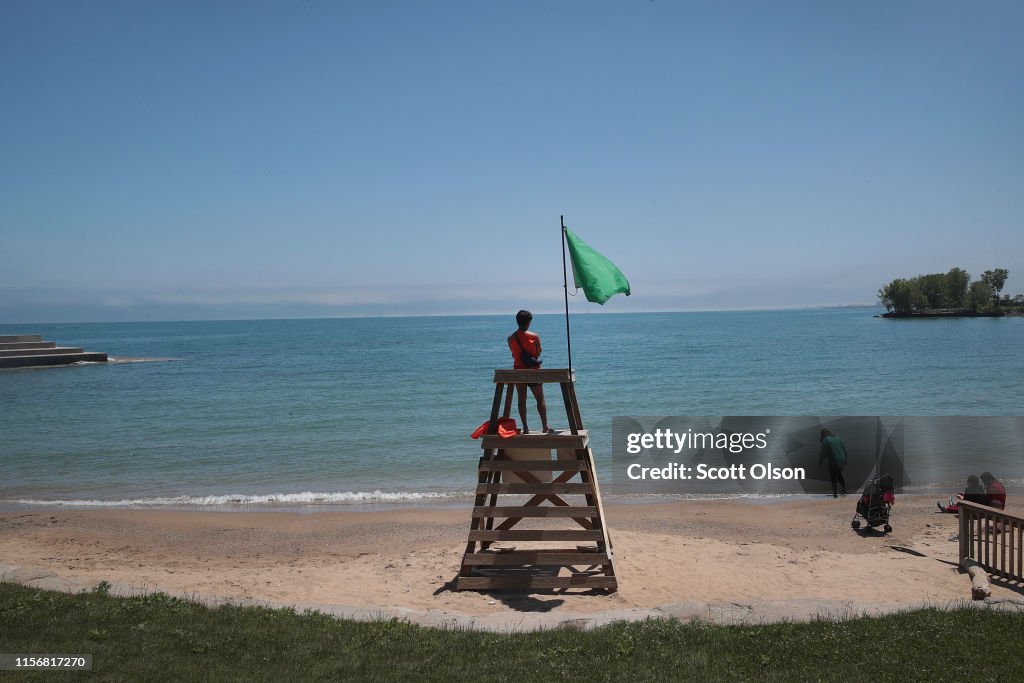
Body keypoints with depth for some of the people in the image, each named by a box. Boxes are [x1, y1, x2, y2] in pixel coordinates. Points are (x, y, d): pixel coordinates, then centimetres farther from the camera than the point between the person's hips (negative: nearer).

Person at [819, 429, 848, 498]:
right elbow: (844, 450, 11)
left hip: (833, 462, -6)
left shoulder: (825, 441, -10)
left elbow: (823, 454, -10)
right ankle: (844, 490, 29)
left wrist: (819, 463, 0)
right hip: (841, 461, 6)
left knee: (833, 478, 6)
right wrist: (845, 460, 19)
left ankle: (835, 494, 10)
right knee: (839, 475, 23)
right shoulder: (838, 438, 8)